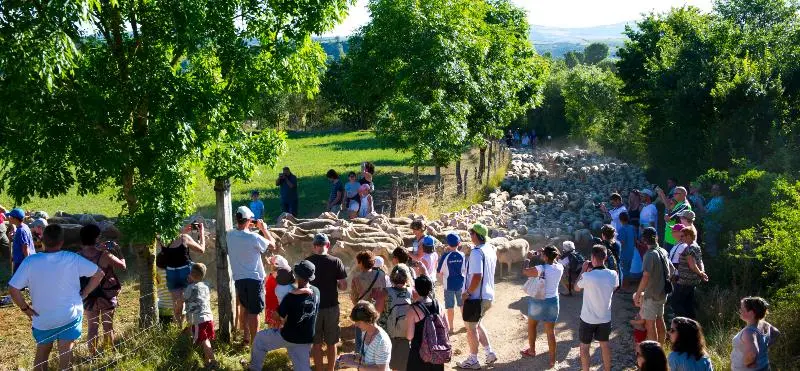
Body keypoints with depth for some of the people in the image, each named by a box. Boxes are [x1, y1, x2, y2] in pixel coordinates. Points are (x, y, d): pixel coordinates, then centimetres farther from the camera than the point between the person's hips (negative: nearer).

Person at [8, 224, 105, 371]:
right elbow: (99, 274, -7)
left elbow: (13, 289, -17)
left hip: (42, 319, 1)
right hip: (70, 315, 0)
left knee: (42, 353, 22)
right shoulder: (72, 259, -13)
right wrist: (83, 294, 0)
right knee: (66, 354, 9)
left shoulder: (30, 262, -16)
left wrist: (25, 308, -3)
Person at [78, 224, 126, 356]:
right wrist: (117, 251, 3)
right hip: (107, 296, -2)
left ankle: (93, 355, 22)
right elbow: (123, 265, -10)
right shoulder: (104, 256, -22)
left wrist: (99, 249, 9)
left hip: (89, 297, 2)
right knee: (108, 326, 14)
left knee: (92, 327, 14)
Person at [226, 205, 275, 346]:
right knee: (254, 312, 2)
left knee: (244, 308, 22)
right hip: (254, 278, -6)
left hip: (238, 278, 6)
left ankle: (246, 337, 34)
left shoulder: (229, 235, -4)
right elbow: (272, 244, -6)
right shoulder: (253, 237, -21)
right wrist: (264, 228, 3)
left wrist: (247, 227, 14)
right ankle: (254, 342, 7)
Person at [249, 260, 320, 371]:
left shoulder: (291, 296, -25)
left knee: (259, 339, 19)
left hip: (289, 337, -4)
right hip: (306, 339, 5)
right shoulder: (316, 292, -9)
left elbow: (278, 316, -15)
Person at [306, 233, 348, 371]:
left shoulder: (307, 262, -7)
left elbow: (300, 285, -4)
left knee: (316, 343, 11)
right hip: (331, 307, 0)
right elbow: (344, 286, -10)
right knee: (331, 343, 13)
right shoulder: (336, 262, -10)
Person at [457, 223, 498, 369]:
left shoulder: (476, 252, -22)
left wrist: (467, 293, -18)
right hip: (488, 295, 9)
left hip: (476, 297, -9)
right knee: (477, 325, 24)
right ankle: (490, 353, 23)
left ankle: (473, 360, 16)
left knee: (471, 327, 6)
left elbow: (477, 276, -28)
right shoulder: (491, 249, 6)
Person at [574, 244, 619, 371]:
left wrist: (583, 270, 1)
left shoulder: (587, 276, -23)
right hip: (605, 318, 4)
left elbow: (576, 288, -3)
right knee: (604, 344, 21)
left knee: (584, 346, 13)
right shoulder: (613, 275, -13)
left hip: (588, 318, -4)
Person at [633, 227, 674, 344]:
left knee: (650, 324, 0)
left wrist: (637, 294, -20)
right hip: (662, 293, 8)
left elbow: (646, 277, -26)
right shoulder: (663, 252, 3)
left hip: (651, 295, -8)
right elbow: (672, 270, 16)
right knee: (660, 320, 20)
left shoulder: (650, 254, -20)